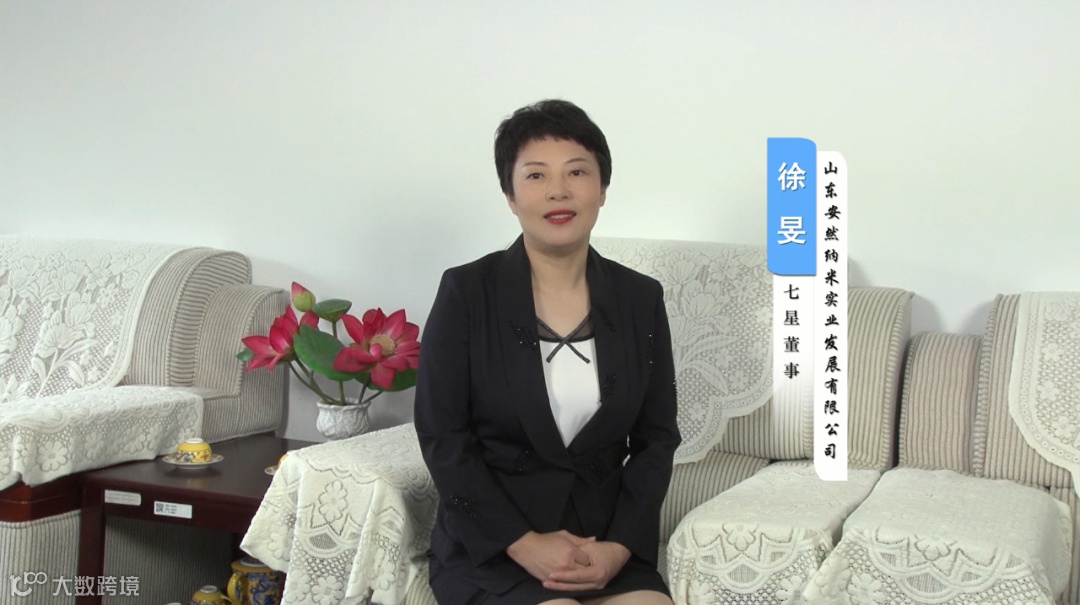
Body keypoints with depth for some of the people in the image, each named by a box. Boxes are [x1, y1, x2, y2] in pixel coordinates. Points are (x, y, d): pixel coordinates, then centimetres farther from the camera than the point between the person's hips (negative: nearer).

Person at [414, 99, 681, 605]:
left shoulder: (641, 299, 5)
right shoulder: (467, 292, -4)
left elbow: (656, 438, 6)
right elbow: (441, 438, -6)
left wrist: (619, 546, -8)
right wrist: (524, 544, -13)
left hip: (606, 539, 3)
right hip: (489, 542, -3)